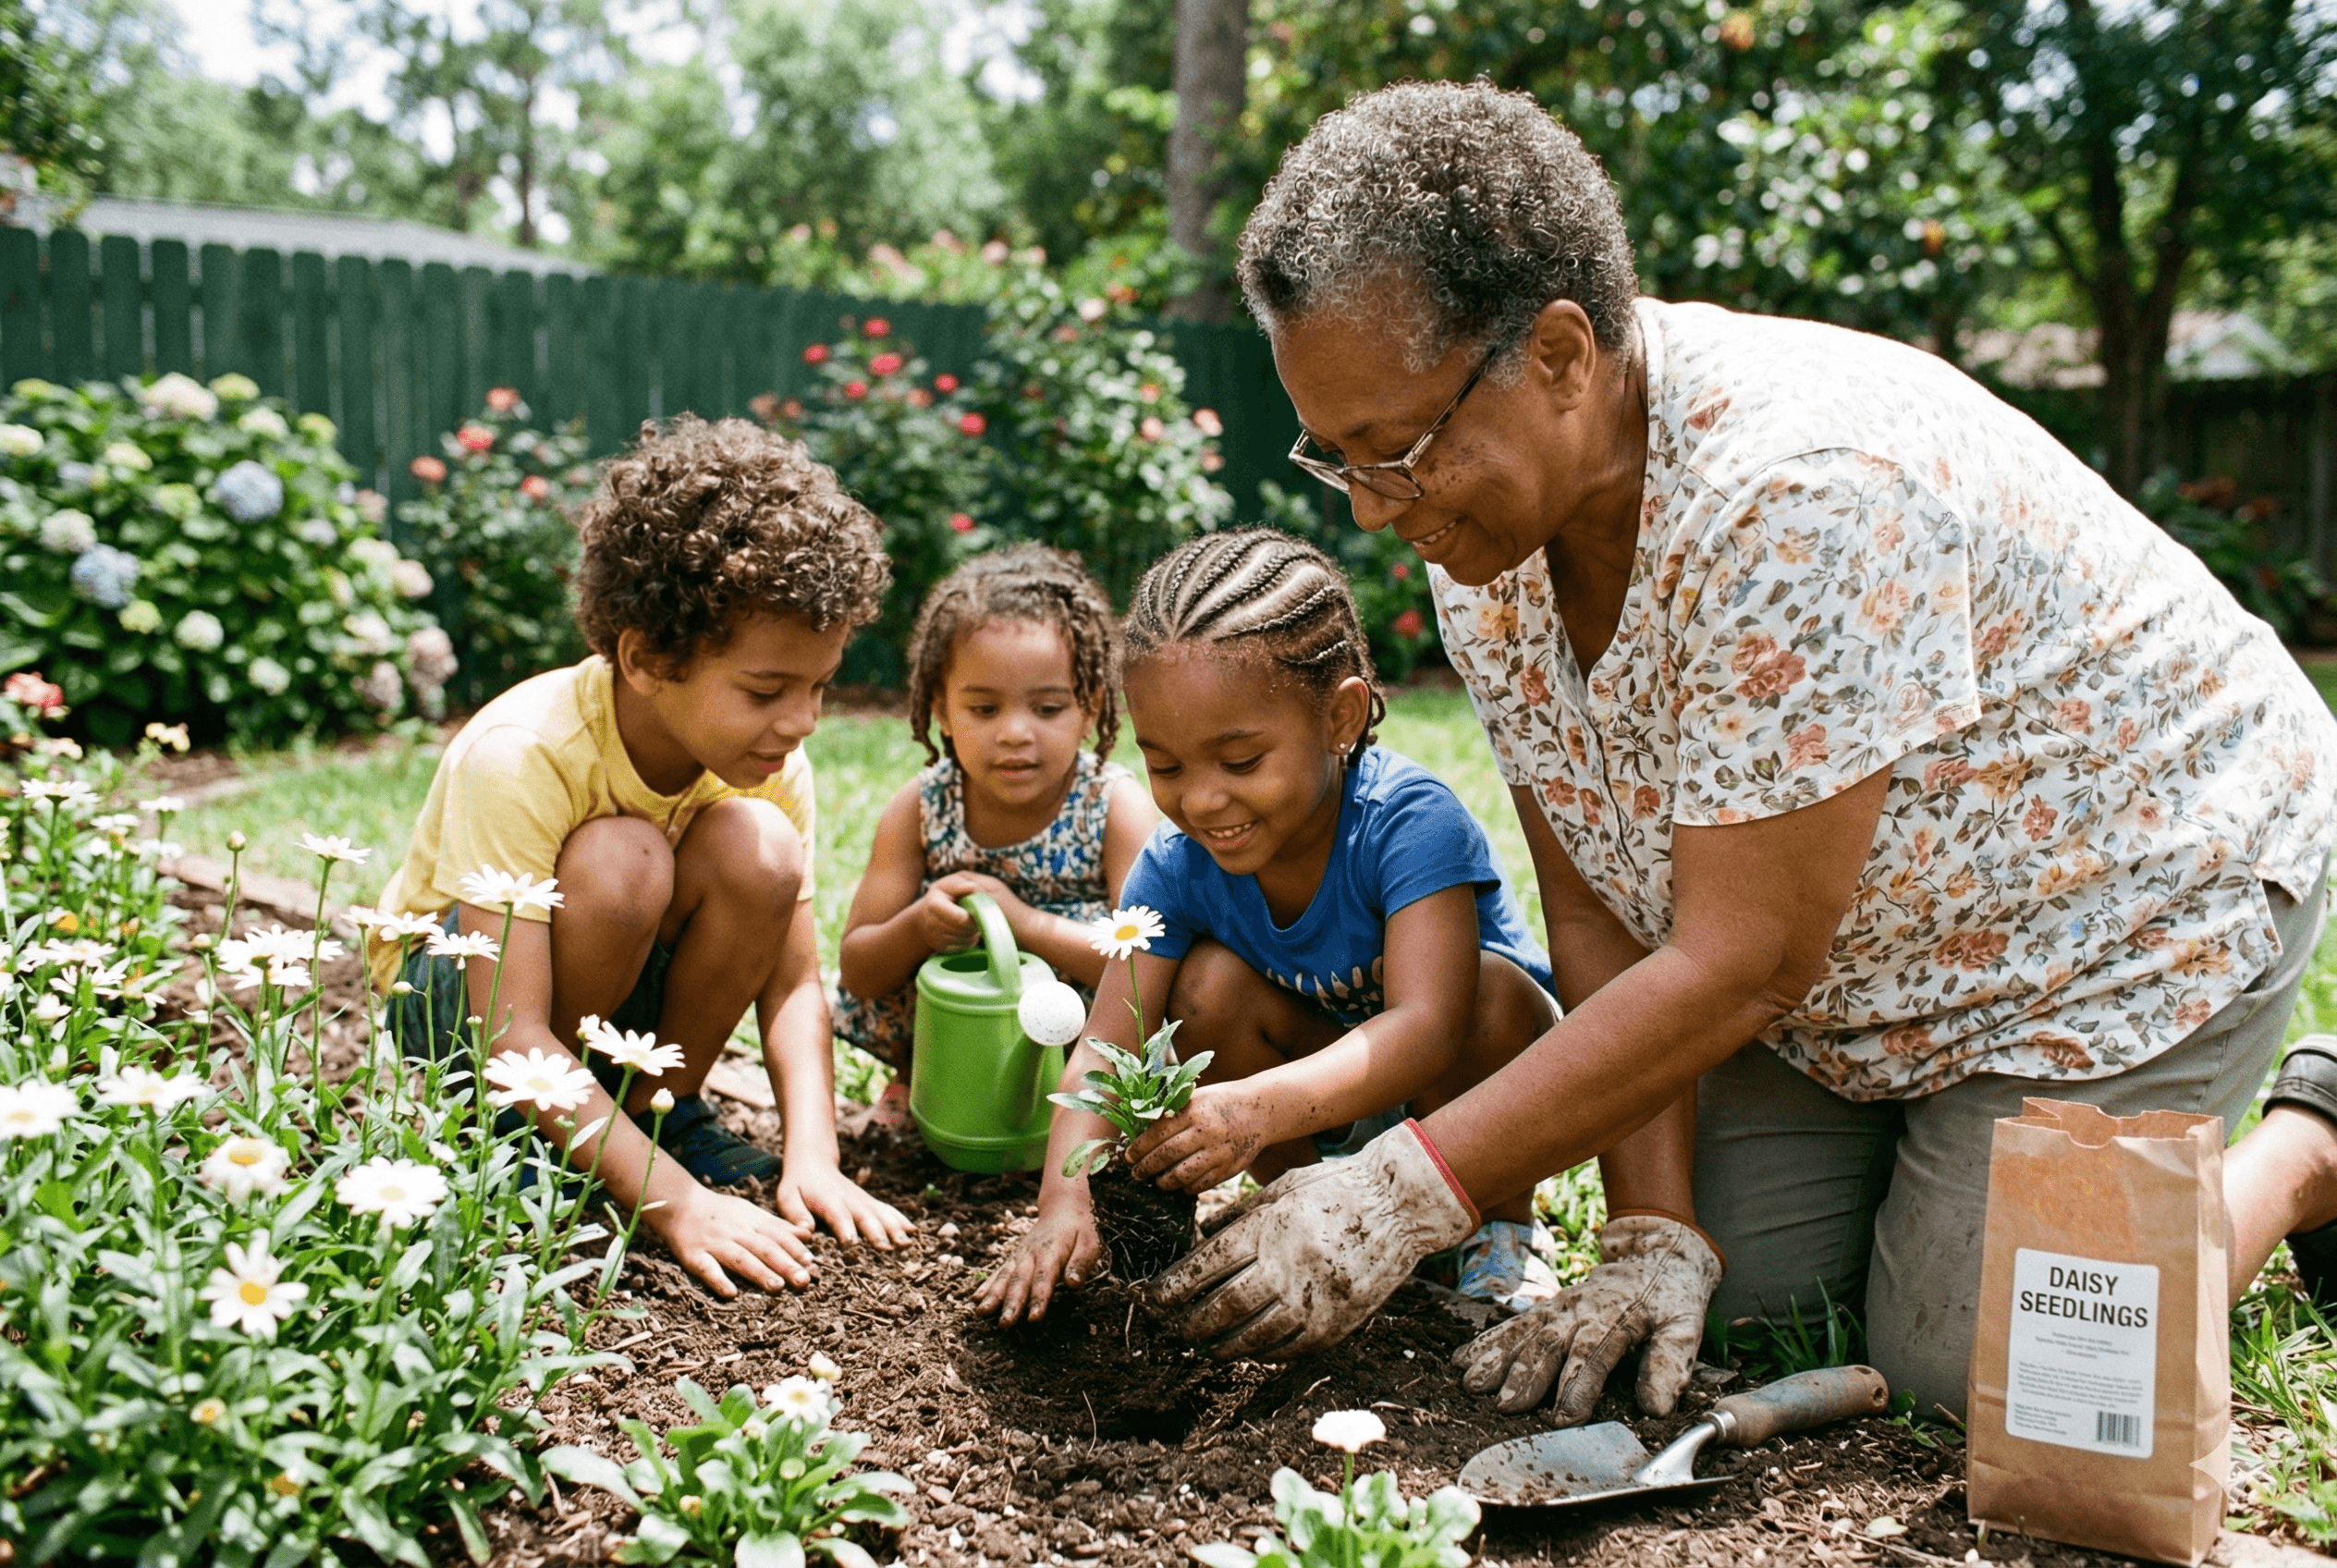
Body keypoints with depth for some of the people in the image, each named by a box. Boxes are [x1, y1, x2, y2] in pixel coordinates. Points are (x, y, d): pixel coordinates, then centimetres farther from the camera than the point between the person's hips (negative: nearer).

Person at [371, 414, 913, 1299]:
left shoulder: (771, 762, -17)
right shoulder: (520, 758, -33)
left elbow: (791, 979, -14)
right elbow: (512, 1036, -36)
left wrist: (812, 1156, -30)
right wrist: (677, 1202, -42)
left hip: (627, 993, 4)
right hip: (455, 998, -4)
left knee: (757, 848, -26)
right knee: (618, 861, -36)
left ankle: (661, 1107, -4)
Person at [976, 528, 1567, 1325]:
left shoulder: (1409, 819, -32)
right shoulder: (1178, 865, -17)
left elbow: (1428, 1027, -44)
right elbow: (1105, 1046, -20)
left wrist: (1262, 1107, -60)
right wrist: (1065, 1201, -38)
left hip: (1474, 1085, -3)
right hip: (1338, 1127, 4)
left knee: (1493, 994, -34)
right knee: (1209, 984, -21)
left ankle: (1501, 1228, -7)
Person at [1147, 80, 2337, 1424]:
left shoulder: (1800, 495, -38)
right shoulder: (1479, 522, -13)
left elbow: (1737, 970, -35)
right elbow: (1600, 916, -11)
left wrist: (1403, 1199, -34)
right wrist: (1660, 1235, -18)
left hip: (2142, 888, -6)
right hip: (1855, 958, 7)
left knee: (1964, 1365, -8)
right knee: (1734, 1285, -2)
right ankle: (1960, 1143, 26)